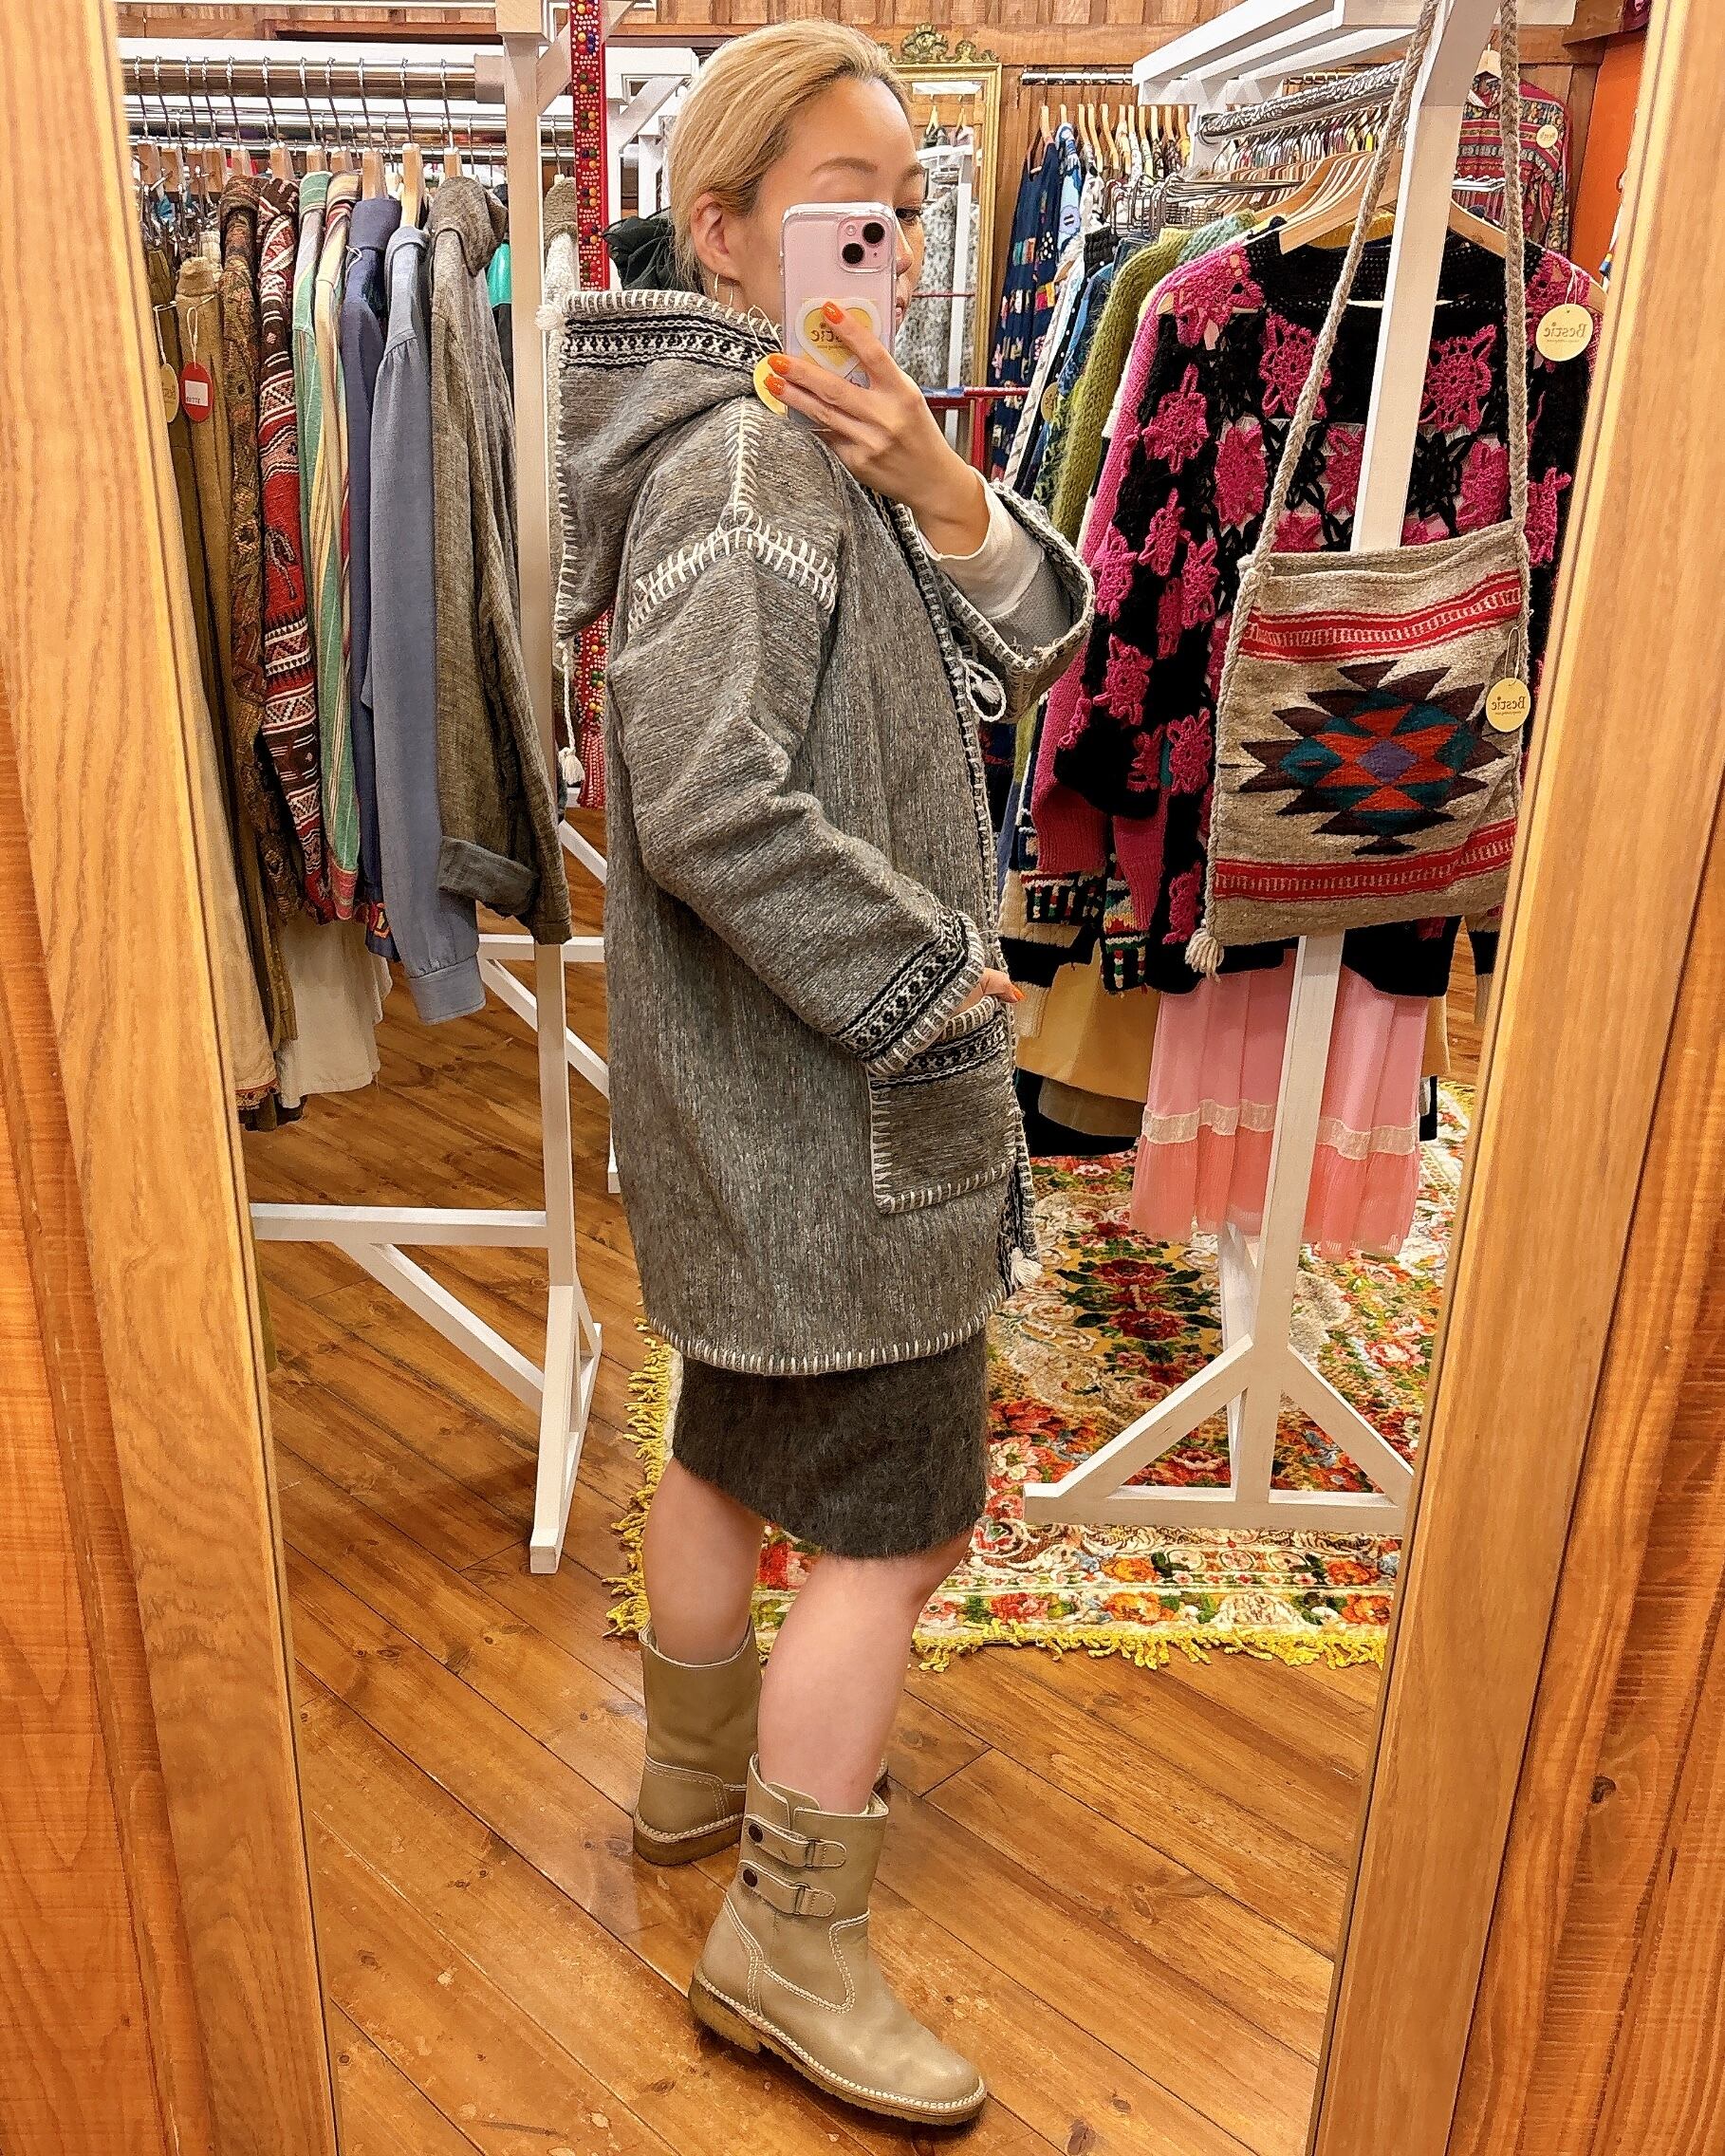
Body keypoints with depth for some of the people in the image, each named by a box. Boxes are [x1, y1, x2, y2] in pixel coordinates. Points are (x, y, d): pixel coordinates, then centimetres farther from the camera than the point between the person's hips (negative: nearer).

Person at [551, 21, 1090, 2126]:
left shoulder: (826, 445, 12)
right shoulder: (743, 463, -18)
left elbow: (1020, 642, 6)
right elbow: (712, 807, -28)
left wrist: (944, 491, -12)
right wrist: (934, 982, -18)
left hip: (766, 1091, 10)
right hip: (821, 1106, -10)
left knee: (736, 1440, 22)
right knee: (901, 1521, 1)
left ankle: (696, 1776, 44)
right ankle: (789, 1944, 19)